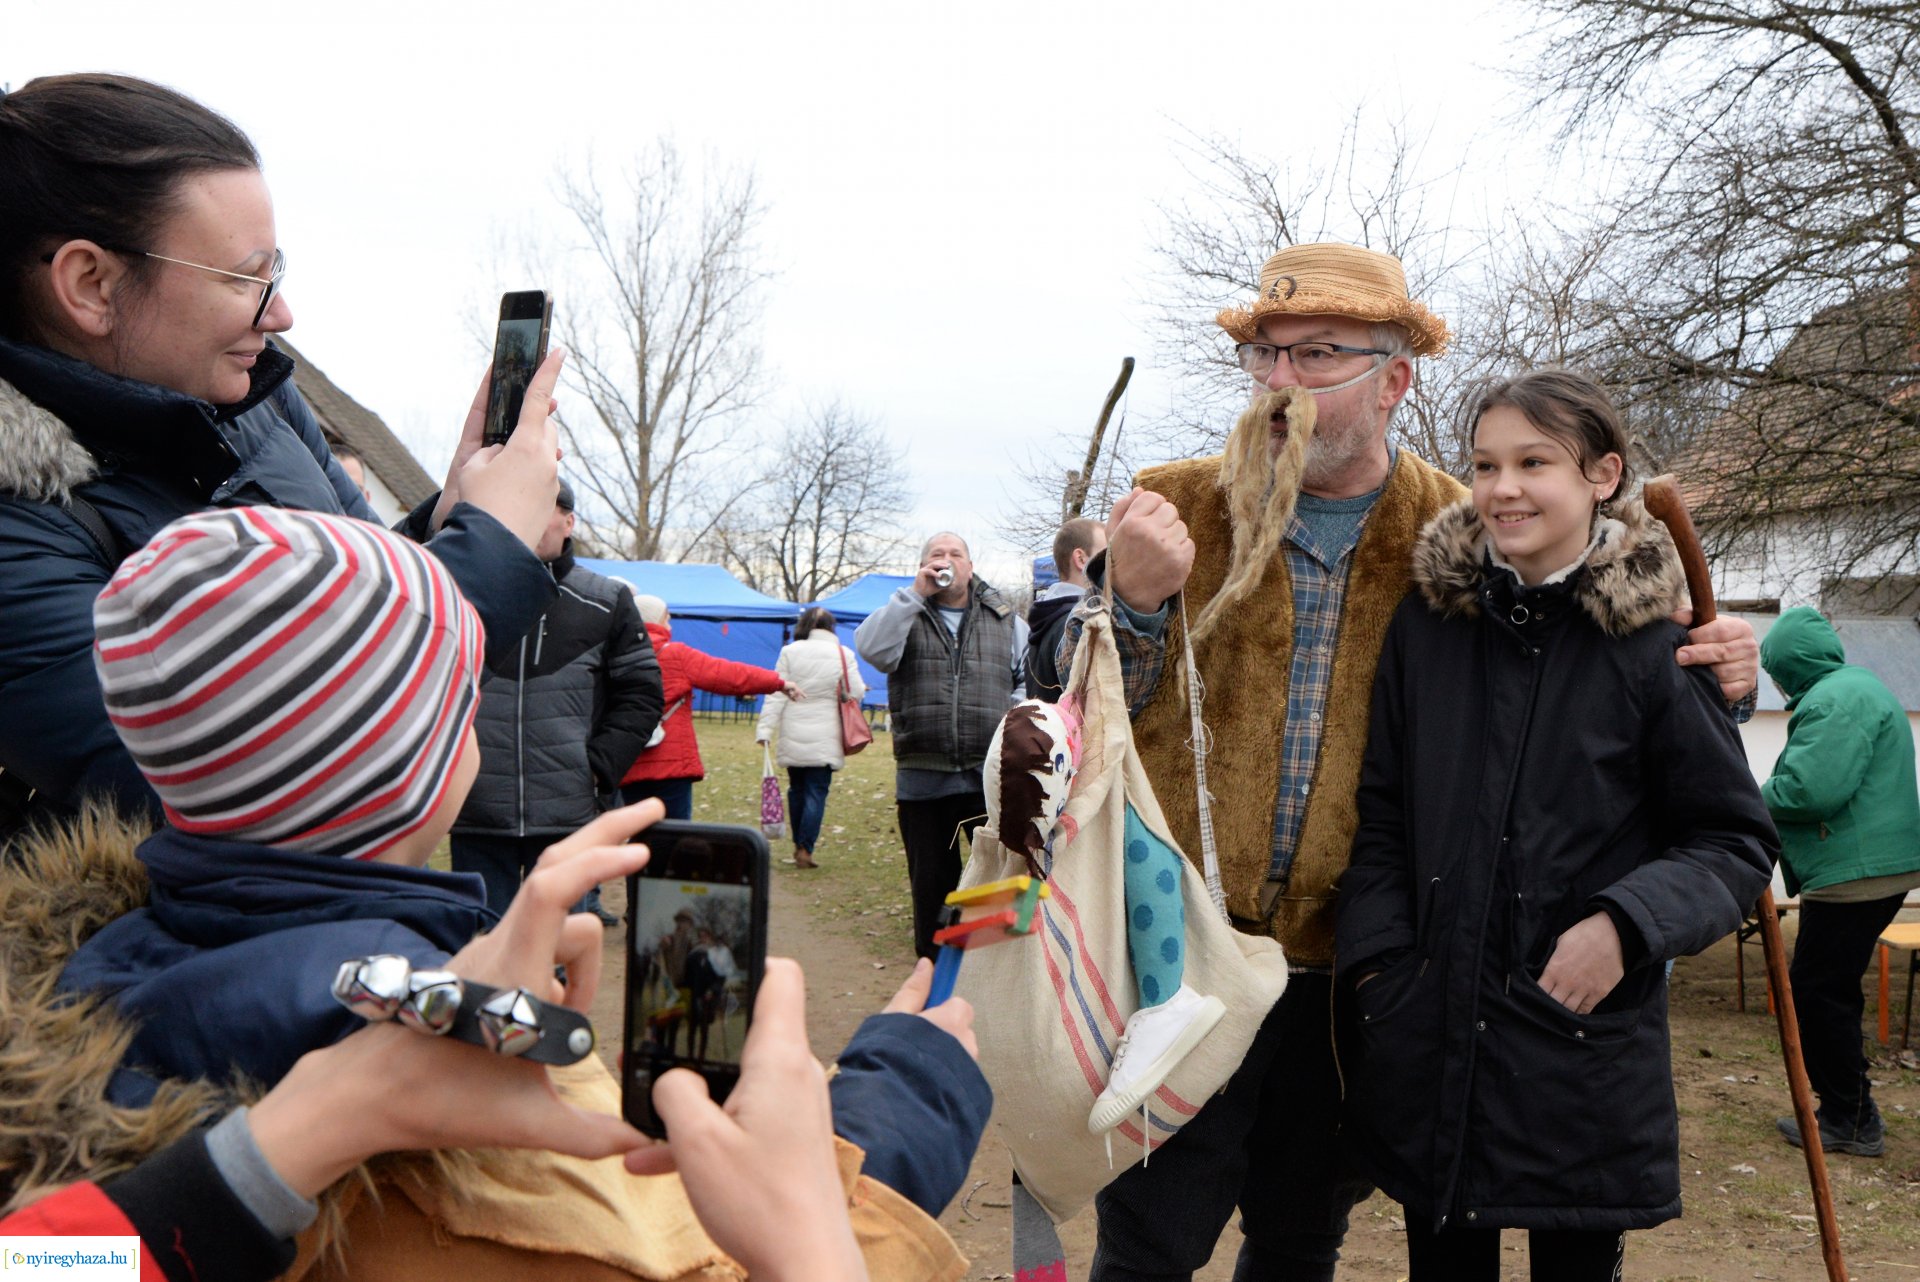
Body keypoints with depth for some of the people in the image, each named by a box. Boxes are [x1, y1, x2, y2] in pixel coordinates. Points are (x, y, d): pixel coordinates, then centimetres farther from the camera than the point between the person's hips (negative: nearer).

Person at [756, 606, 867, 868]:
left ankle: (799, 844, 24)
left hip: (793, 737, 2)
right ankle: (805, 849, -3)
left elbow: (776, 694, -4)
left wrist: (765, 729, -5)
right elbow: (856, 694, -1)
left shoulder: (789, 652, -1)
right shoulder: (843, 654, -3)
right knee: (817, 792, 1)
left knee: (797, 789, 15)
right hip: (825, 739, -2)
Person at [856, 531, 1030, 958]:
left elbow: (1032, 678, 17)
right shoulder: (906, 614, 8)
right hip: (922, 777, 0)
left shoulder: (1005, 619, 11)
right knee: (931, 882, 11)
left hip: (991, 778, 0)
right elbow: (872, 649, -14)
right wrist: (915, 592, -14)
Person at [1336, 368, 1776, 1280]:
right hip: (1428, 1047, 2)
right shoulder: (1426, 622, 1)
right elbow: (1382, 814, 6)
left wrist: (1628, 923, -17)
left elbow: (1736, 844, -1)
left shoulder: (1651, 643, -6)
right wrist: (1376, 957, -3)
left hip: (1587, 1049, -2)